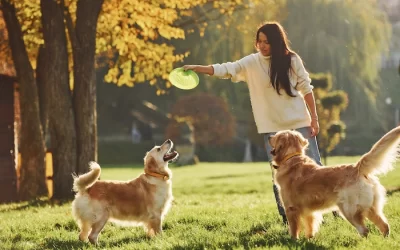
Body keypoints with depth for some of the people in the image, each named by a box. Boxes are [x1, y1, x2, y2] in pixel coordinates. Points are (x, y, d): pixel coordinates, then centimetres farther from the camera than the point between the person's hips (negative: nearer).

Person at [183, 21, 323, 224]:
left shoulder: (291, 60, -4)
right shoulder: (251, 63, -3)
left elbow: (306, 89, 1)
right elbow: (226, 70, -13)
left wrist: (314, 119, -2)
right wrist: (197, 68, -28)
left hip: (299, 123, -1)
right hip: (272, 128, 1)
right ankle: (288, 218, 9)